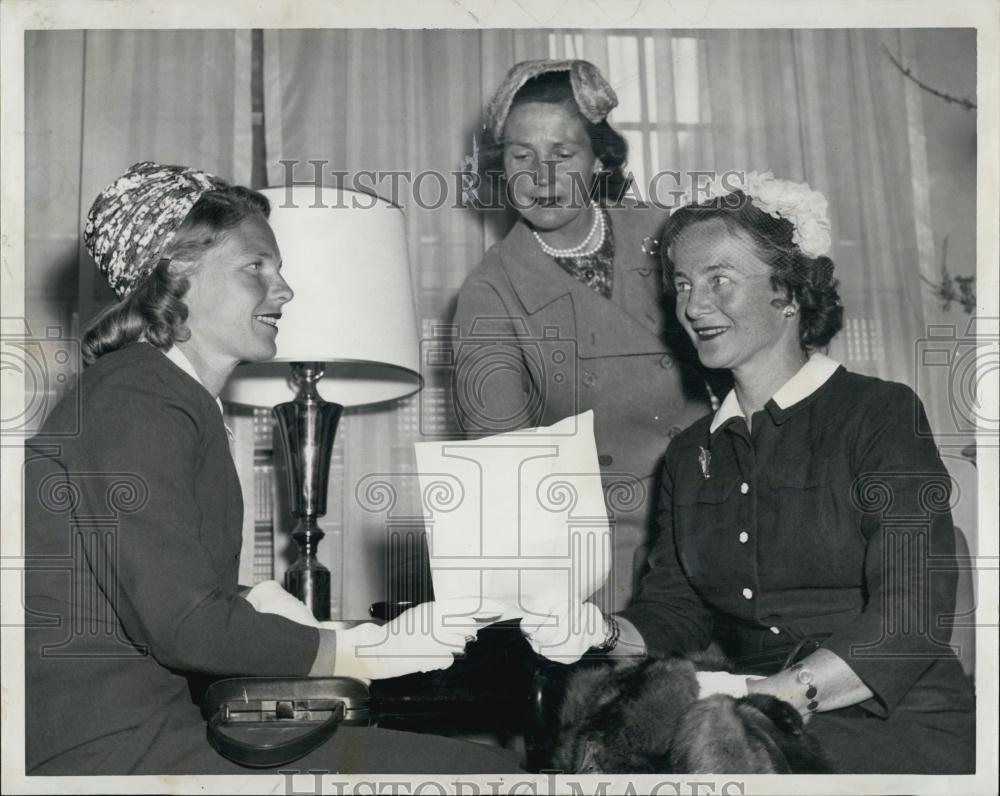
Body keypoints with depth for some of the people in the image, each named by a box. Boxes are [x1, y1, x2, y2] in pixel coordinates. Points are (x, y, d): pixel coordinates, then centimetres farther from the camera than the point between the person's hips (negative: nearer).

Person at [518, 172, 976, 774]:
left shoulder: (882, 414, -3)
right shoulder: (691, 453, 16)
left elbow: (908, 621, -14)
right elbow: (673, 613, 10)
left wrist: (785, 692, -28)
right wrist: (605, 633, -12)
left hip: (902, 726, -5)